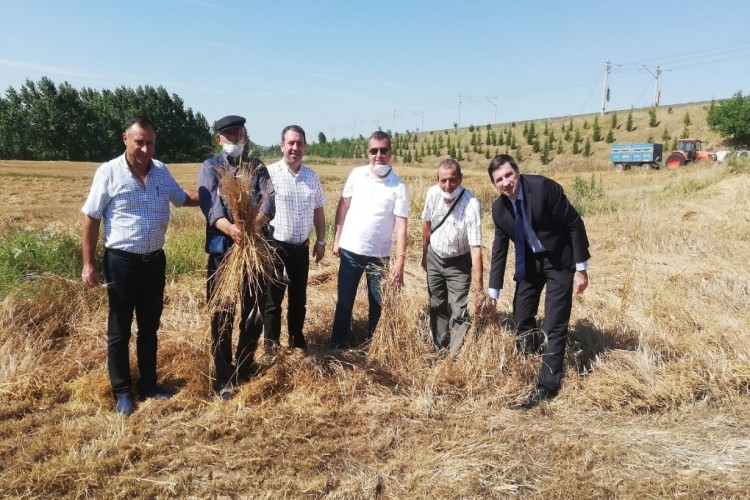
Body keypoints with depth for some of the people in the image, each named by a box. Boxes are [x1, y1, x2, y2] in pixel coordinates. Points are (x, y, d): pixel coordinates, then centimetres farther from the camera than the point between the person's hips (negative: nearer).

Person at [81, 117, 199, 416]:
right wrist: (88, 263, -9)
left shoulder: (161, 171, 3)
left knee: (150, 327, 15)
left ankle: (149, 383, 29)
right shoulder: (109, 172, -10)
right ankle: (122, 391, 21)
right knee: (119, 331, 7)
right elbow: (91, 220, -7)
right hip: (122, 262, -4)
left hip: (155, 260, 5)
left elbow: (183, 198, 20)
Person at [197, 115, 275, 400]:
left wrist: (259, 220, -33)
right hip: (222, 250, -2)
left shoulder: (257, 167, 10)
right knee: (222, 317, 5)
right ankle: (223, 379, 18)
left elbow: (269, 197, -9)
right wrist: (229, 228, -36)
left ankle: (244, 370, 30)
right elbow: (208, 204, -14)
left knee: (254, 313, 10)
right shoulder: (210, 167, 4)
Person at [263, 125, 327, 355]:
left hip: (301, 247, 5)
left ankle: (297, 341, 32)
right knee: (273, 300, 7)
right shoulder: (269, 173, -11)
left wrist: (321, 241, 12)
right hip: (275, 247, -5)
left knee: (299, 298, 16)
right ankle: (271, 346, 22)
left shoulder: (311, 176, 6)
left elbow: (318, 210, 14)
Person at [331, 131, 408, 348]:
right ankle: (338, 345, 25)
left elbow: (401, 226, -11)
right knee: (344, 301, 11)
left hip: (379, 255, -1)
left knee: (377, 303, 12)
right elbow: (343, 206, 8)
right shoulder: (356, 175, -1)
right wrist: (337, 238, 6)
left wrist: (400, 261, -17)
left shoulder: (398, 187, -9)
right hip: (350, 250, 2)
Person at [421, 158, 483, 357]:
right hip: (434, 258, 5)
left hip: (458, 264, -4)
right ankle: (441, 350, 32)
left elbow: (476, 248, -31)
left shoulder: (471, 205, -30)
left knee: (458, 314, -7)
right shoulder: (432, 193, -16)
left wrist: (479, 289, -33)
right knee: (437, 308, 16)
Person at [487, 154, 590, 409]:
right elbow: (499, 250, 1)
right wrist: (493, 293, 0)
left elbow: (575, 225, -17)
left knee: (555, 326, -6)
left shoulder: (544, 187, -24)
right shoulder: (499, 207, -8)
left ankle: (547, 384, 7)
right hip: (529, 261, 5)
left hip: (559, 260, -5)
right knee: (521, 318, 12)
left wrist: (581, 269, -15)